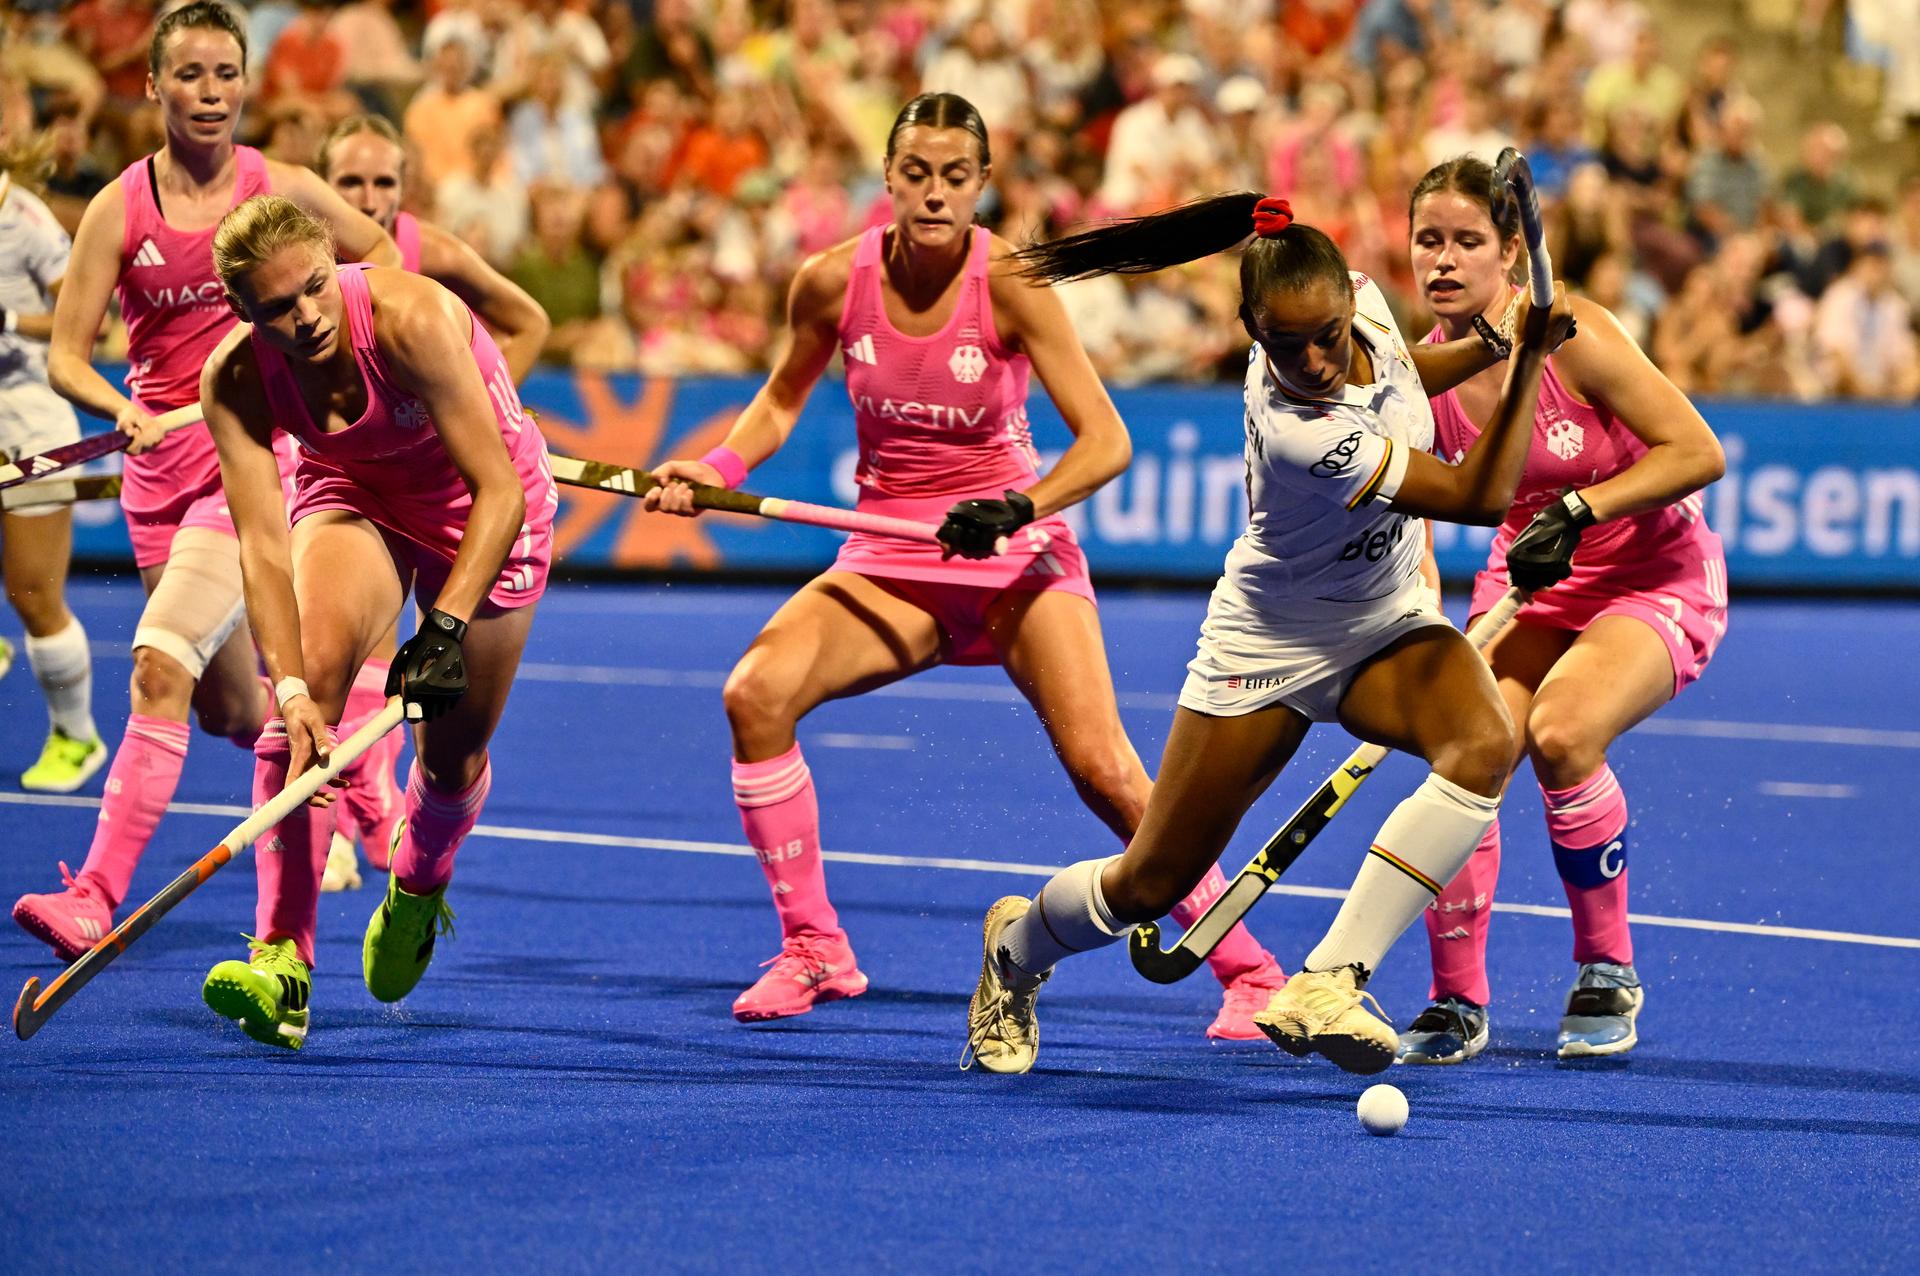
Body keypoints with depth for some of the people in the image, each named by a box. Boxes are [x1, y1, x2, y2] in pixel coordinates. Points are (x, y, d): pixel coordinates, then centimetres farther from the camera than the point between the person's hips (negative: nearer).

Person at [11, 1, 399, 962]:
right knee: (232, 712, 9)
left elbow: (382, 258, 13)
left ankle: (97, 898, -24)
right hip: (162, 464, 4)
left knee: (161, 667, -20)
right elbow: (65, 357, -2)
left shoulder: (280, 190, -3)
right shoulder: (120, 208, 0)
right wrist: (123, 410, -22)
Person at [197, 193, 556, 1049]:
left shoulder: (411, 319, -37)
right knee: (315, 665, -27)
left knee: (453, 759, 2)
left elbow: (499, 491, -36)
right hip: (350, 491, 2)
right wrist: (289, 691, -43)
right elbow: (263, 544, -30)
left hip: (482, 509, -1)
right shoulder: (235, 379, -26)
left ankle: (418, 889, 41)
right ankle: (281, 961, -30)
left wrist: (445, 627, -46)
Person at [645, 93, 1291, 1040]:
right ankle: (814, 953, -5)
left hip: (1015, 552, -3)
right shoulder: (833, 281, -7)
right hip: (890, 556, 3)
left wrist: (1020, 508, -34)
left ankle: (1246, 970, -2)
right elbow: (783, 398, 14)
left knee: (1100, 765, -19)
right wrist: (714, 470, -3)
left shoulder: (1008, 284, -15)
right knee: (757, 692, -20)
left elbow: (1105, 440, -18)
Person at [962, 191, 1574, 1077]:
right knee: (1149, 886, 3)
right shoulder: (1297, 435, -36)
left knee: (1485, 745, -30)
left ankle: (1325, 987, -31)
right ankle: (1016, 946, 41)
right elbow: (1481, 498, -32)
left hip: (1387, 624, 5)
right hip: (1268, 643, -5)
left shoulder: (1364, 303, -16)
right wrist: (1529, 360, -37)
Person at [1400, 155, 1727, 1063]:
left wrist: (1578, 510, -26)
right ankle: (1458, 1004, -4)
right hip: (1528, 582, 4)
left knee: (1561, 733, -31)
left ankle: (1607, 972, -8)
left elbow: (1699, 452, -19)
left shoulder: (1568, 336, -21)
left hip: (1657, 578, -4)